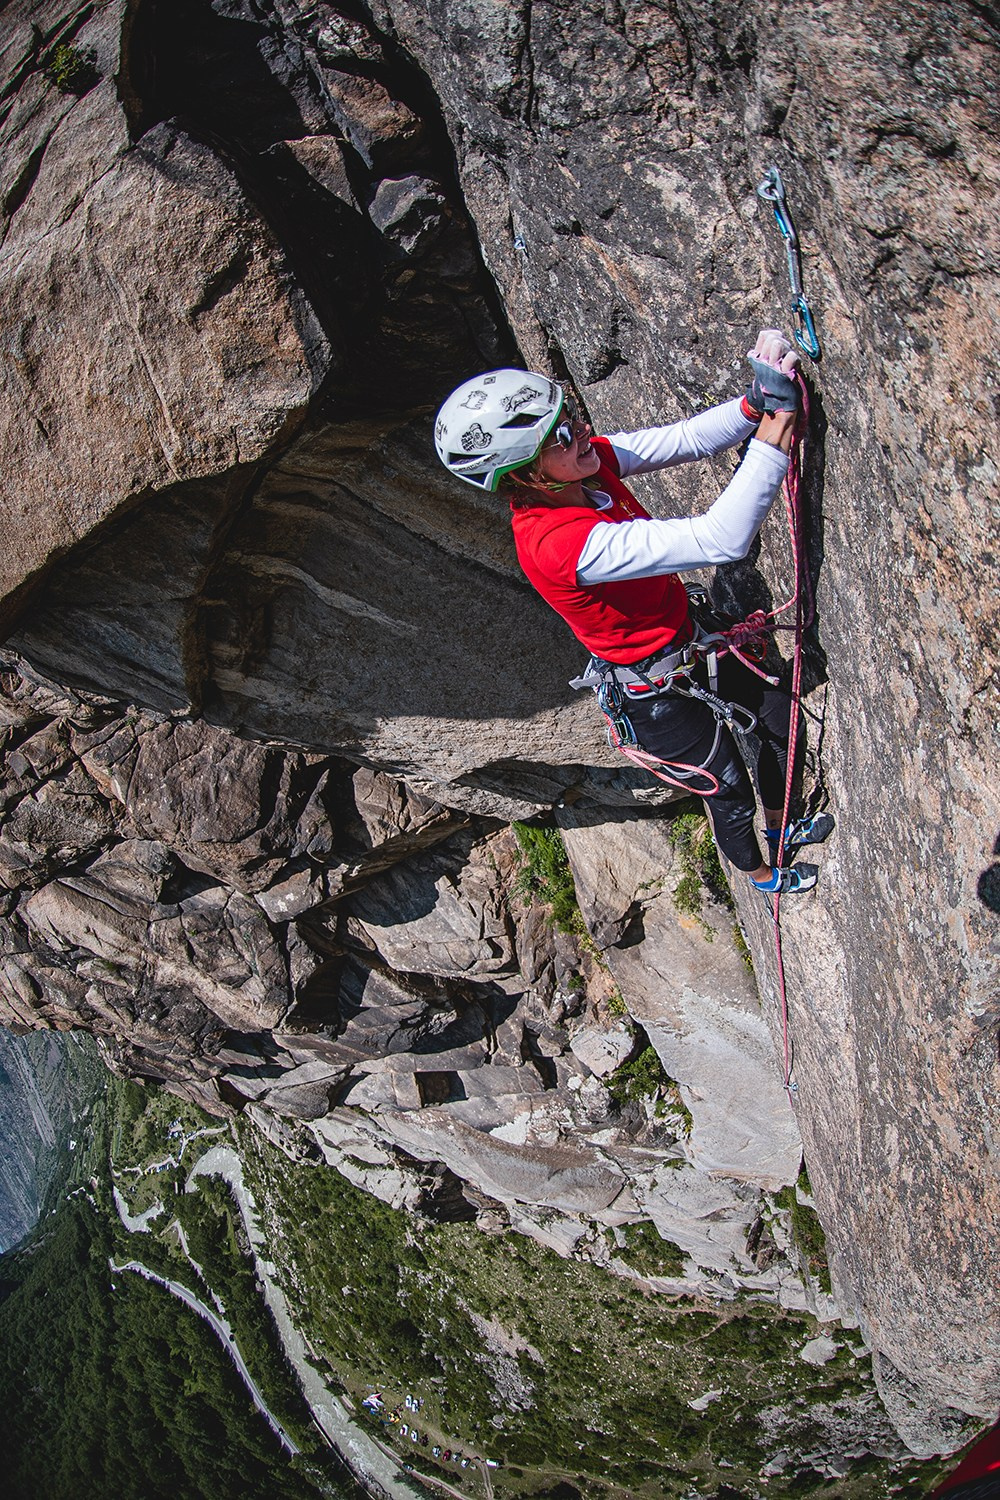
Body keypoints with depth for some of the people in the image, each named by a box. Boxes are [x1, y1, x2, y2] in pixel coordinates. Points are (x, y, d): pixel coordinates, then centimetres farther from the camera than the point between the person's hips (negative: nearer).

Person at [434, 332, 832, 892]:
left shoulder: (589, 462, -16)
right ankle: (760, 872, 51)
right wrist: (776, 433, -46)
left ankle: (779, 826, 55)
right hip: (656, 691, -7)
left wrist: (754, 403, -33)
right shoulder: (558, 544, -41)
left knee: (778, 716, 24)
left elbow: (687, 440, -13)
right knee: (728, 785, 17)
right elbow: (721, 539, -45)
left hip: (693, 633, 8)